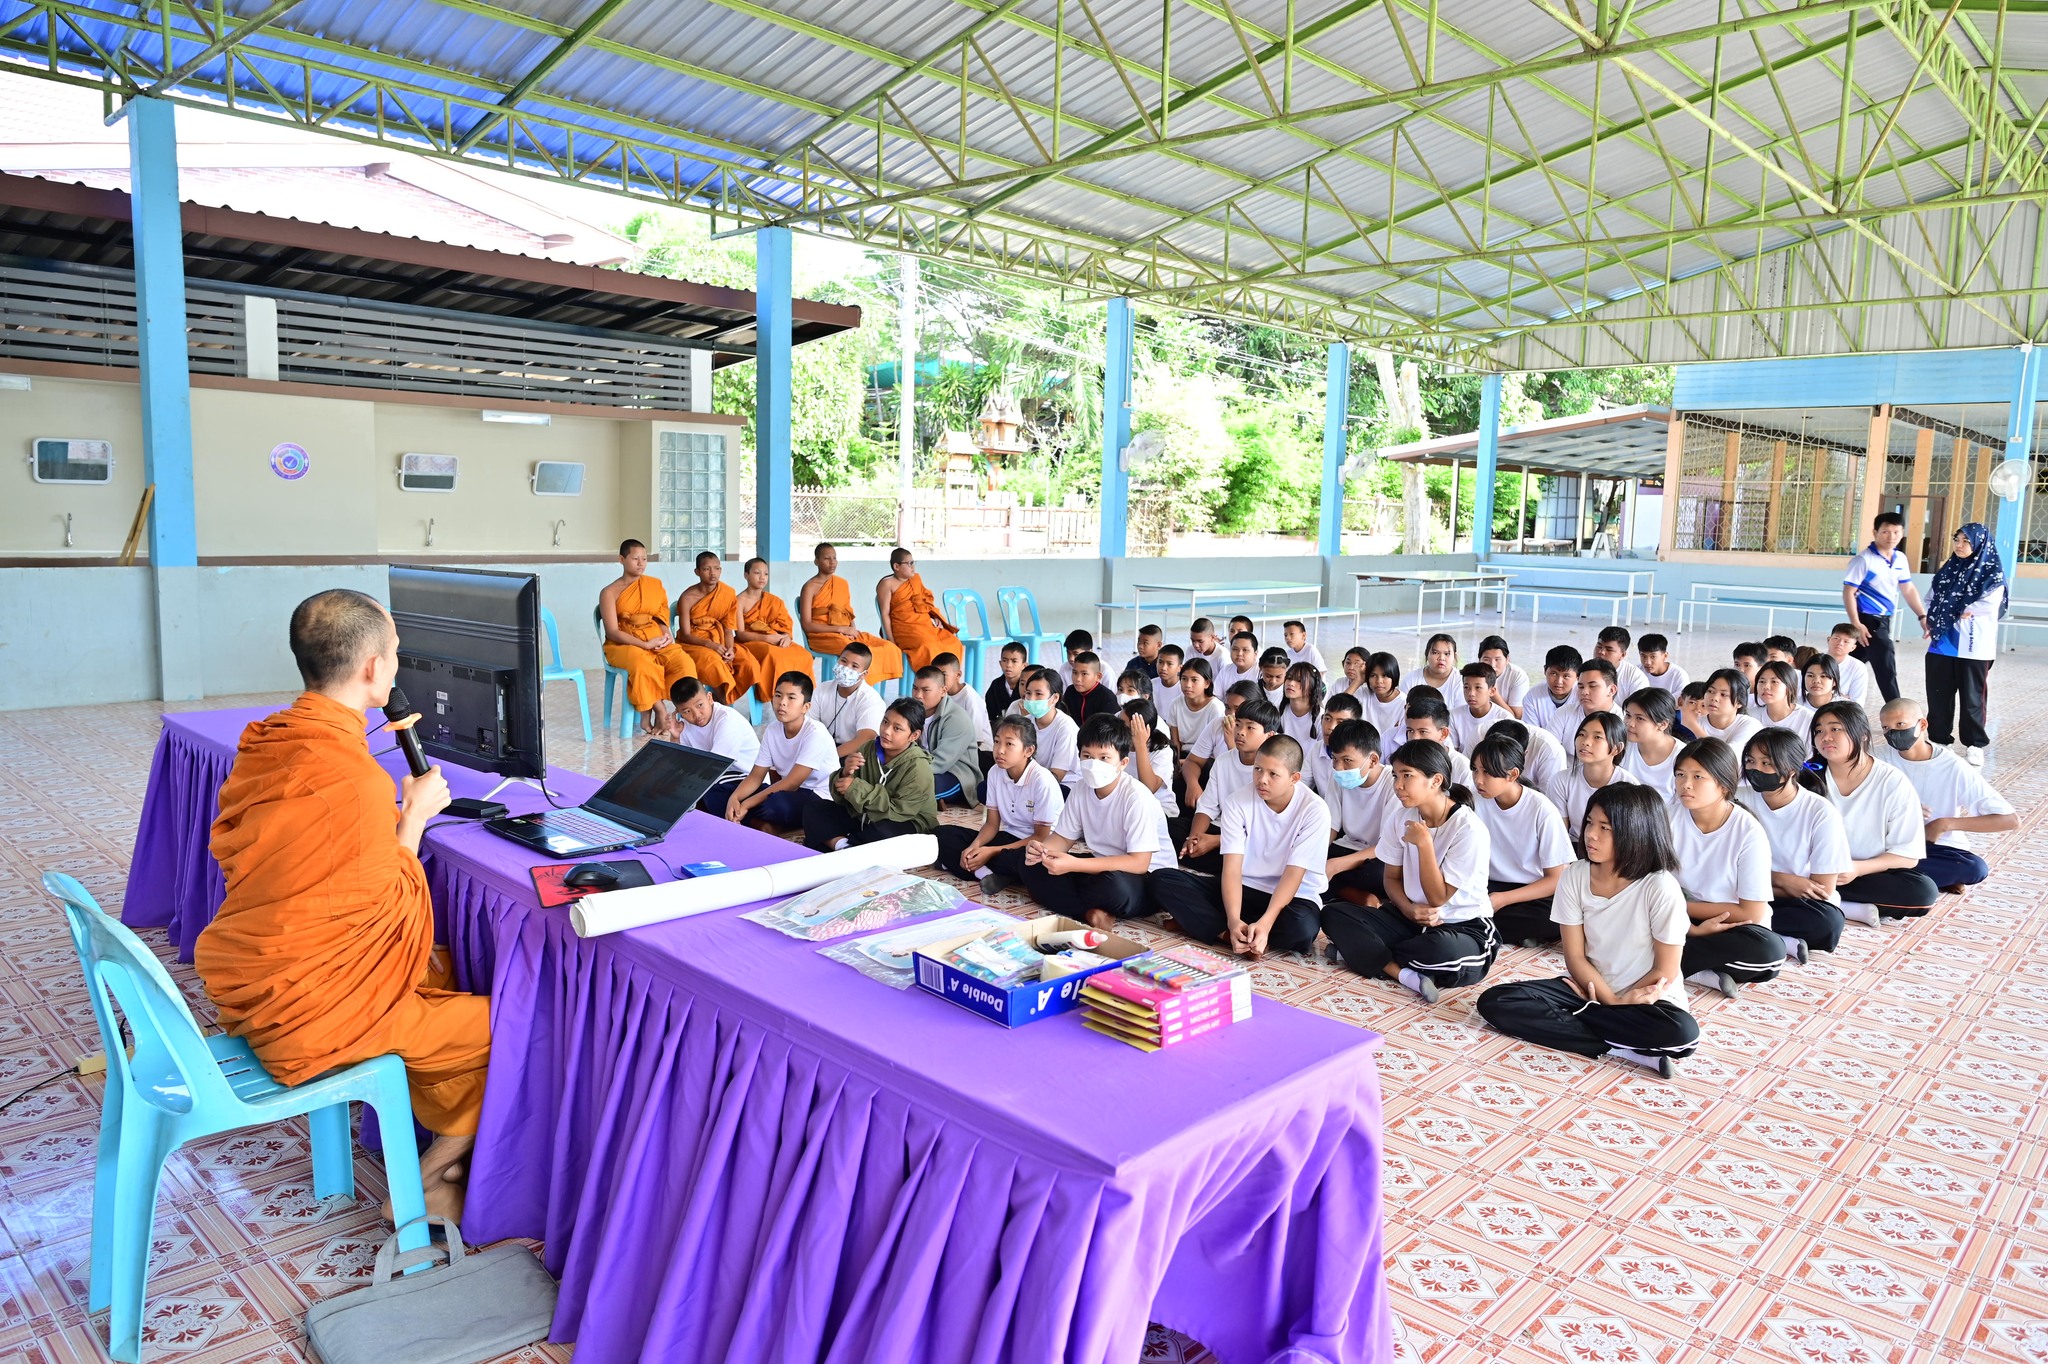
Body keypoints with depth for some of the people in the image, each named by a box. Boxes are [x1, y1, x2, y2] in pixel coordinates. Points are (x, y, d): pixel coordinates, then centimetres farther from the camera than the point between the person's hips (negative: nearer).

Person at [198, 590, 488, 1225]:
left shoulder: (265, 739, 0)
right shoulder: (356, 781, -28)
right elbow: (389, 905, -13)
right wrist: (414, 816, -2)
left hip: (249, 978, 10)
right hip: (306, 1014, -10)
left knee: (444, 969, 22)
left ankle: (446, 1150, 27)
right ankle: (424, 1187, 16)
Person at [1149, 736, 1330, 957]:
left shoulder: (1314, 810, -16)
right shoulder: (1238, 801, -10)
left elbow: (1293, 874, -19)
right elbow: (1232, 868, -15)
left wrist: (1265, 923, -32)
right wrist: (1234, 920, -32)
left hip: (1293, 896, -3)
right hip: (1242, 889, 3)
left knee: (1302, 928, -40)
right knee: (1160, 881, -16)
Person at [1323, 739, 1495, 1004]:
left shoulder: (1469, 828, -19)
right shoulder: (1401, 816, -3)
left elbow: (1438, 898, -17)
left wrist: (1424, 843, -26)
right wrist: (1408, 908, -15)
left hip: (1465, 927, -5)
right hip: (1412, 918, 5)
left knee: (1444, 951, -42)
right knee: (1334, 915, -15)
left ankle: (1361, 951, -17)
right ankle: (1406, 974, -25)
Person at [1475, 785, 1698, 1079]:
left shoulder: (1660, 887, -18)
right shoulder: (1574, 876, -8)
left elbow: (1664, 972, -12)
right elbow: (1576, 958, -4)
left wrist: (1612, 1001, -10)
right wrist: (1611, 1002, -17)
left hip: (1643, 998, -4)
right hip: (1588, 987, 4)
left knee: (1682, 1033, -37)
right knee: (1495, 1003, -18)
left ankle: (1568, 1016, -16)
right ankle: (1622, 1051, -20)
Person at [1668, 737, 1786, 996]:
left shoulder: (1748, 832, -17)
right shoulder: (1670, 815, -11)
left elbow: (1751, 913, -15)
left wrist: (1681, 907, -11)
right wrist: (1694, 928, -22)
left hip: (1734, 927, -1)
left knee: (1770, 951, -35)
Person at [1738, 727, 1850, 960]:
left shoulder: (1821, 814, -11)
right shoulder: (1741, 801, -5)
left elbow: (1822, 890, -10)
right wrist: (1781, 879, -14)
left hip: (1804, 904, -1)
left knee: (1828, 923, -35)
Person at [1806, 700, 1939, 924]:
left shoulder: (1893, 782, -7)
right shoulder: (1810, 777, -4)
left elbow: (1908, 856, -8)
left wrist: (1857, 868, -23)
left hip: (1873, 873, 0)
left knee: (1924, 891, -30)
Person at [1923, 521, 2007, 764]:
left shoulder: (1992, 573, -4)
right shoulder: (1947, 570, 12)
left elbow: (1989, 607, -14)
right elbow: (1931, 600, 14)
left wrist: (1951, 612, -8)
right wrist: (1931, 620, -5)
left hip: (1973, 647, -5)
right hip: (1942, 644, 5)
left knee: (1971, 696, 2)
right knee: (1939, 693, 8)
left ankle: (1974, 745, 11)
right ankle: (1938, 738, 18)